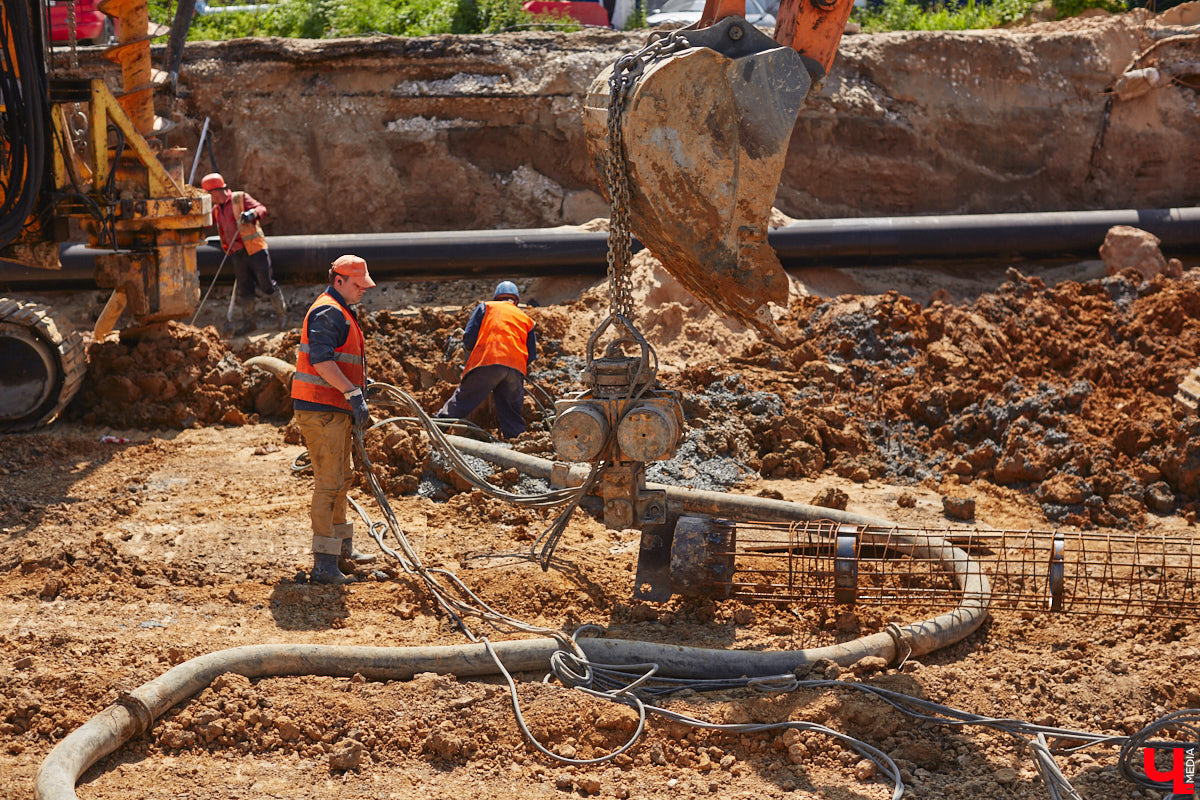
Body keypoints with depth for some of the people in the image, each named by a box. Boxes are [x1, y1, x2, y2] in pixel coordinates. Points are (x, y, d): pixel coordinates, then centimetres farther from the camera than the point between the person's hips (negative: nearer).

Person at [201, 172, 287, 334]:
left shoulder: (240, 198, -5)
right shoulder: (216, 209, 16)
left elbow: (262, 209, -13)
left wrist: (252, 213, -33)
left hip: (255, 249, -6)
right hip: (237, 254, 6)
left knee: (266, 283, -1)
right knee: (244, 289, 8)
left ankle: (281, 314, 13)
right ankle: (248, 322, 16)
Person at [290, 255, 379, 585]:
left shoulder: (340, 313, 21)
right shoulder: (328, 313, -15)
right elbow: (321, 359, -28)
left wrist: (358, 402, 28)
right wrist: (353, 392, -31)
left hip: (335, 411, 11)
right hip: (321, 409, -11)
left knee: (341, 477, 20)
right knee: (329, 482, -10)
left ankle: (343, 549, 33)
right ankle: (324, 564, -9)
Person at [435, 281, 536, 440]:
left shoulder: (485, 307, 20)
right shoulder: (526, 318, 28)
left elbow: (469, 338, 9)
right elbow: (531, 355, 19)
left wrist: (469, 350, 29)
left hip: (487, 363, -3)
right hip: (516, 370, 3)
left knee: (461, 402, -1)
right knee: (511, 416, 8)